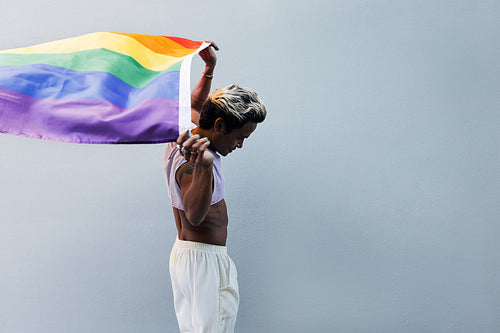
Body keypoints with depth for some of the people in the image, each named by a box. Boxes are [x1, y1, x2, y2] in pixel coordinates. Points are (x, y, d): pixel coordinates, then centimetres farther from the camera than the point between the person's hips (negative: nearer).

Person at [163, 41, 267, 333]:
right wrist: (204, 167, -58)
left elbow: (194, 105, 28)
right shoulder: (190, 161, -25)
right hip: (205, 257, -11)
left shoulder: (187, 134, 5)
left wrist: (210, 68, 22)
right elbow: (194, 214, -43)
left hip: (184, 251, 11)